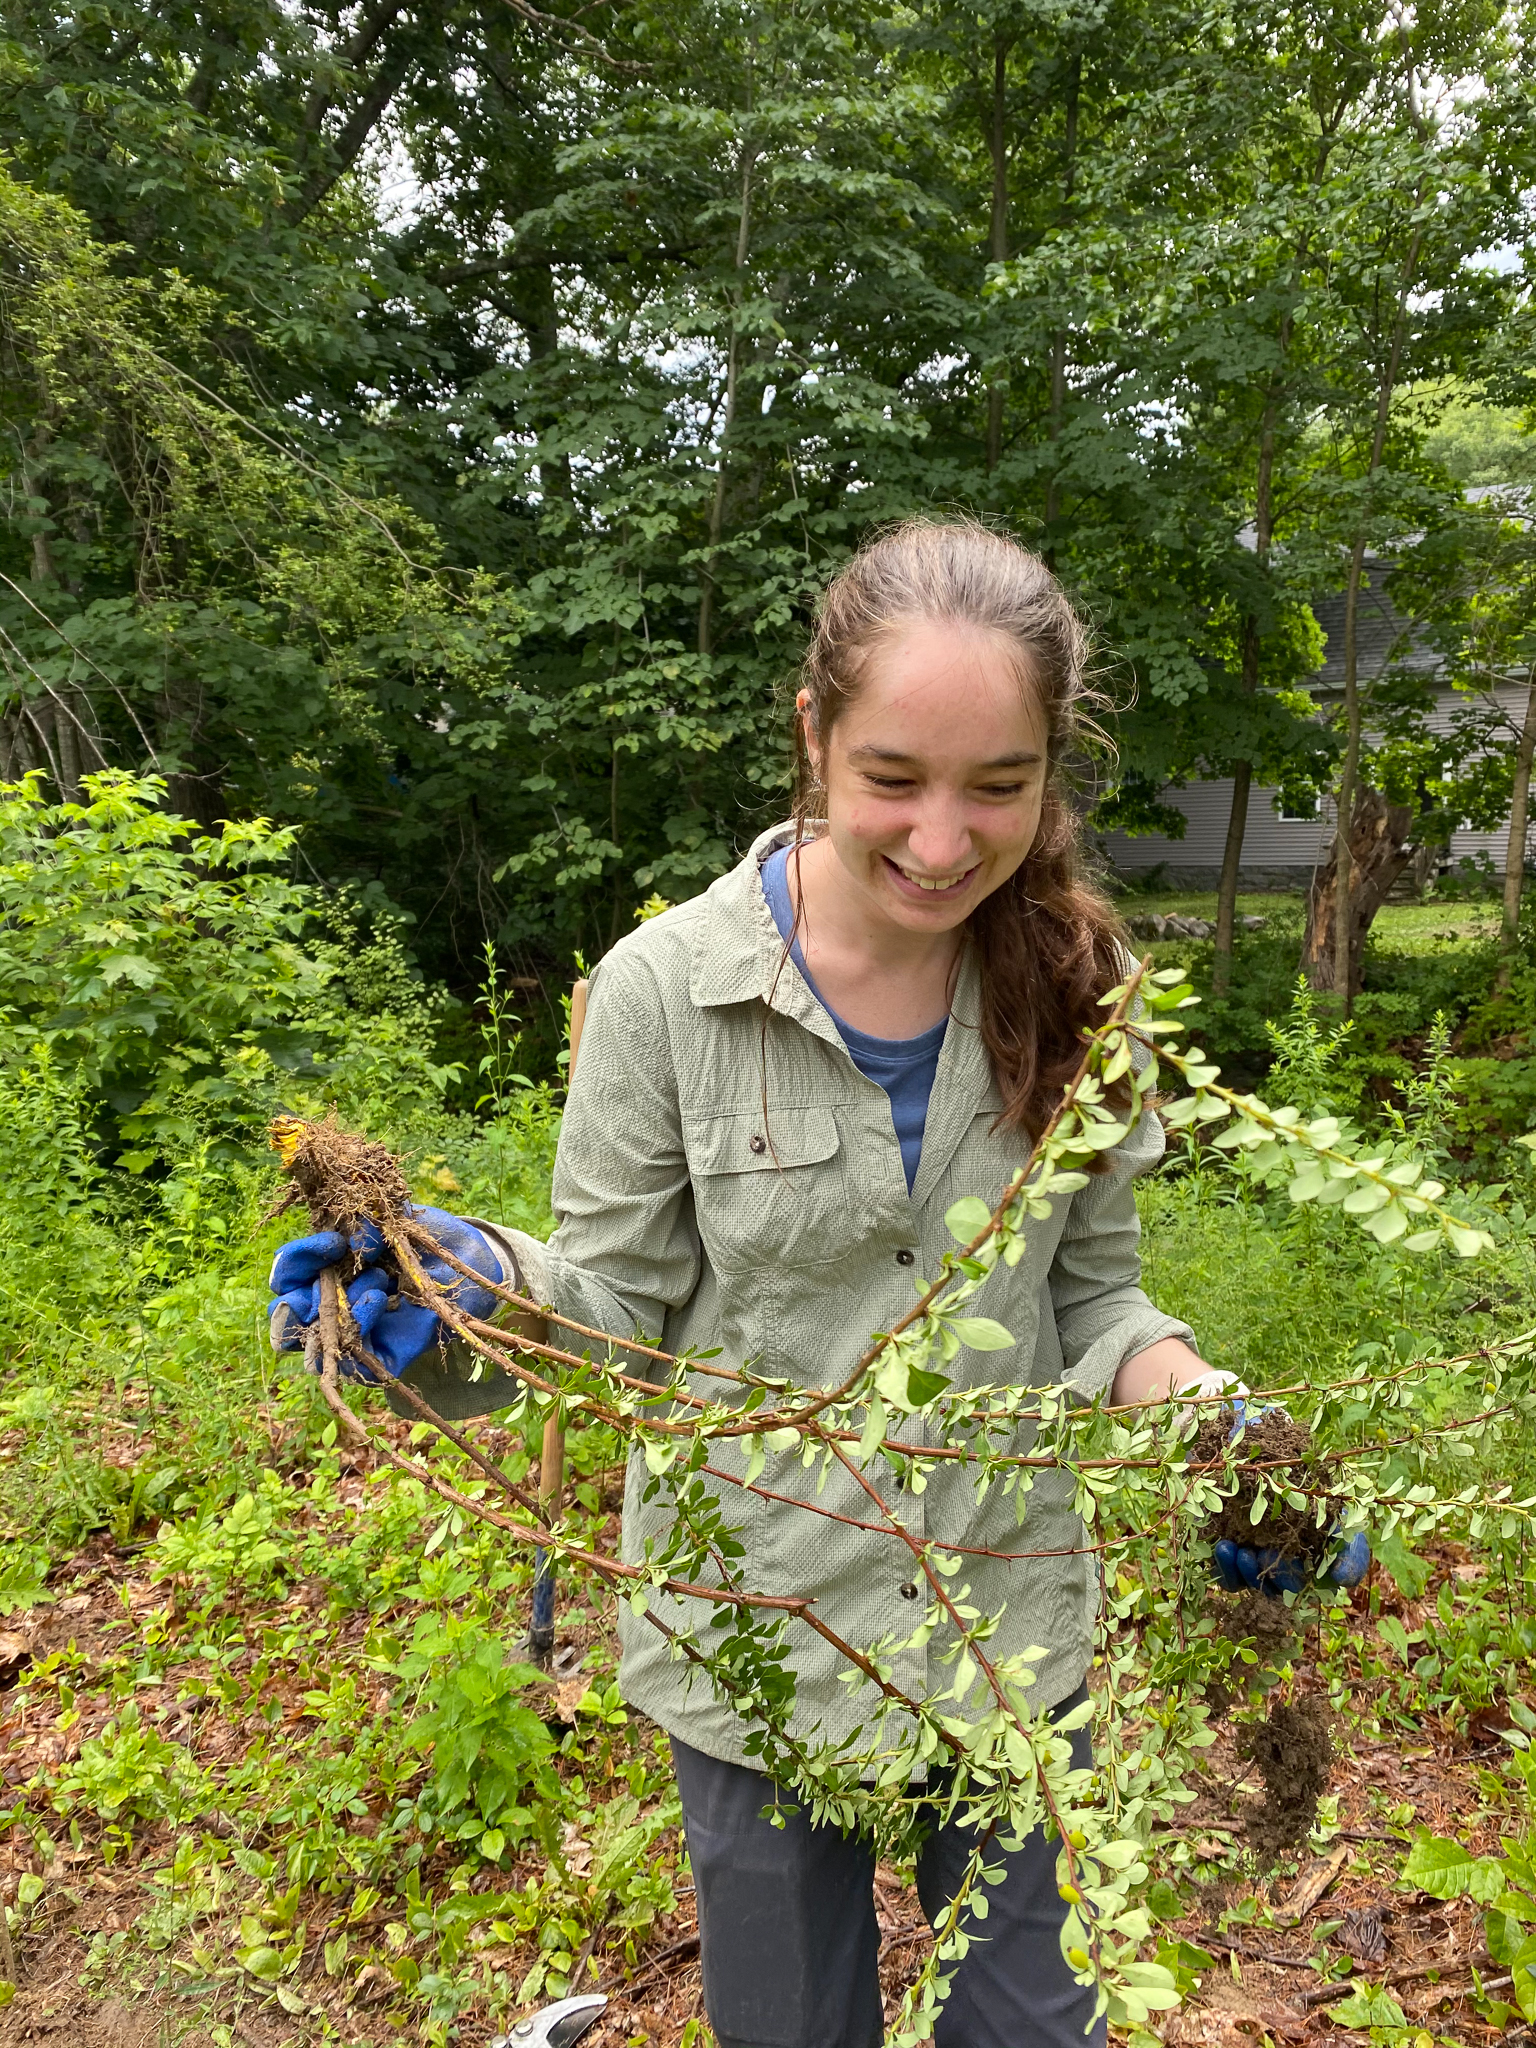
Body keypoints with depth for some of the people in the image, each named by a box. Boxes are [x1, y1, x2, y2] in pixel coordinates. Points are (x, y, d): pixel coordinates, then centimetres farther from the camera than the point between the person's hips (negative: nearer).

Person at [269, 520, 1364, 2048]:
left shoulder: (1072, 989, -9)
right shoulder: (666, 985, -18)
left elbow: (1088, 1294, 1)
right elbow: (622, 1303, -10)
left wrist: (1202, 1404, -18)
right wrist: (488, 1284, -31)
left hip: (1009, 1625, 2)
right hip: (756, 1633, -2)